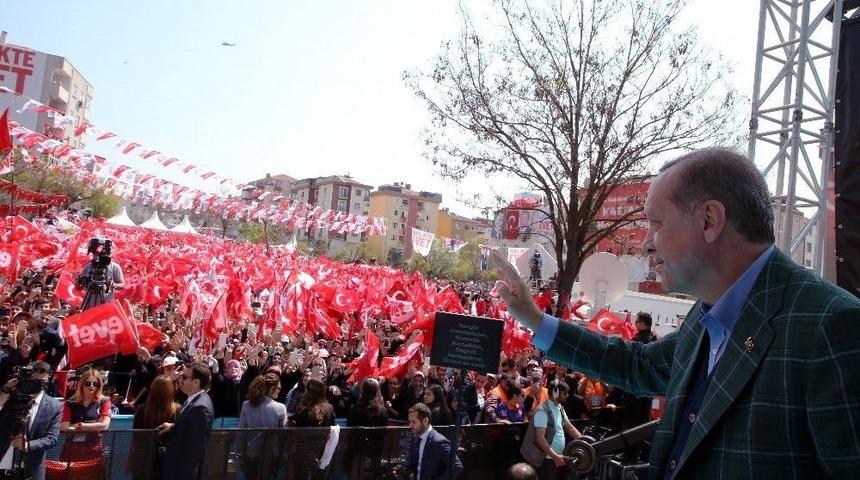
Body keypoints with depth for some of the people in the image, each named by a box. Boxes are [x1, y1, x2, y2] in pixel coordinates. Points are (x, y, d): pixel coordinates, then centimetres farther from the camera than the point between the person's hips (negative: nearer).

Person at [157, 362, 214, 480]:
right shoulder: (194, 400, 5)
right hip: (180, 465, 9)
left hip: (186, 470, -9)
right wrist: (173, 426, 2)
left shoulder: (200, 407, -26)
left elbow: (196, 446, -24)